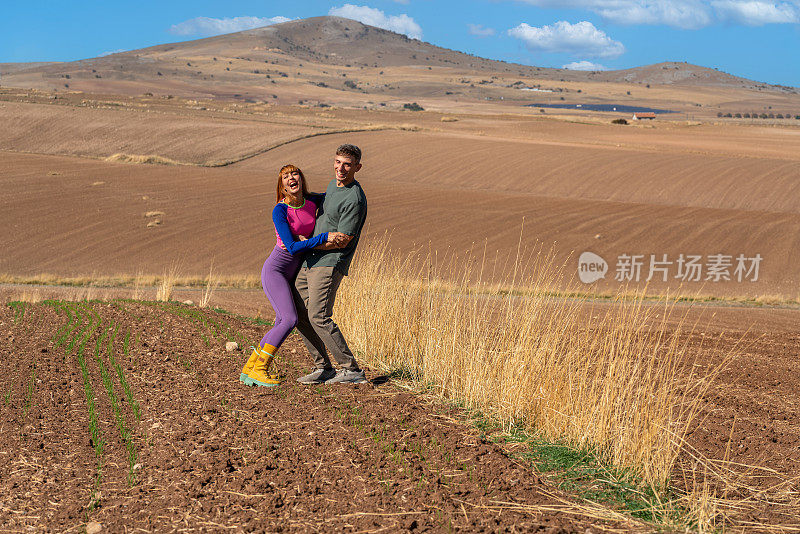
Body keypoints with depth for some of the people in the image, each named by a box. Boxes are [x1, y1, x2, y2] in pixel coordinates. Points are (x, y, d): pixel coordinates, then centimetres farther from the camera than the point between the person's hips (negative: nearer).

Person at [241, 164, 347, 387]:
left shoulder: (312, 202, 0)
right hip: (275, 270, -7)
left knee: (281, 324, 4)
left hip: (292, 274, 7)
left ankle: (249, 369, 11)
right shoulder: (279, 210, -18)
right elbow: (292, 248, -25)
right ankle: (259, 370, -12)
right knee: (290, 319, -20)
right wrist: (325, 237, -28)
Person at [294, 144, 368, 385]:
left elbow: (342, 241, -17)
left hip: (330, 263, -9)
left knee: (318, 316, -17)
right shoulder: (333, 185, 13)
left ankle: (352, 370, -11)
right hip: (310, 261, 9)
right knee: (299, 314, 7)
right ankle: (324, 368, 12)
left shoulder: (355, 199, -17)